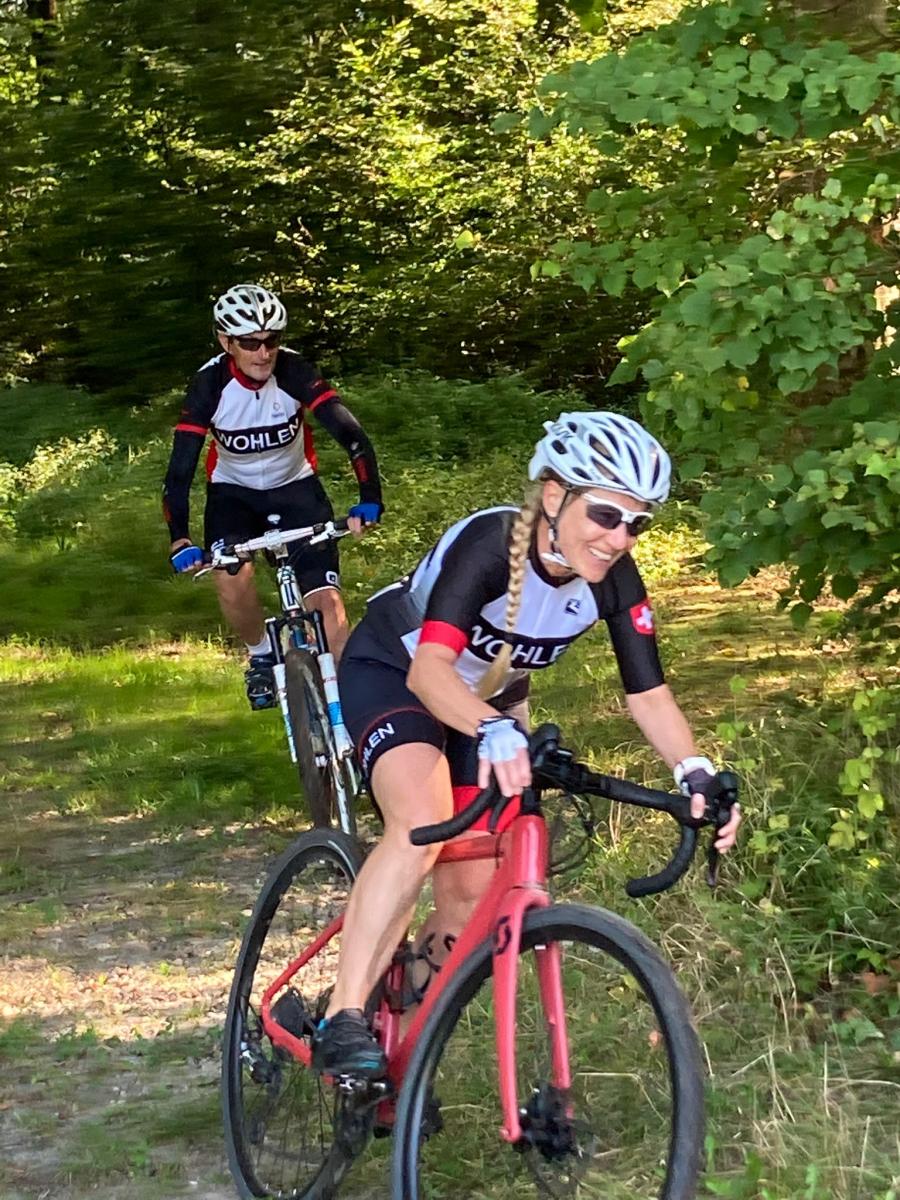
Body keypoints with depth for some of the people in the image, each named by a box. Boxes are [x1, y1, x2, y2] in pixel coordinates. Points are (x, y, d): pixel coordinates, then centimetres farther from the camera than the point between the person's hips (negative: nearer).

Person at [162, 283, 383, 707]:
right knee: (232, 578, -26)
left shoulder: (293, 372, -24)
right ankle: (261, 656, 3)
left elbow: (350, 433, -30)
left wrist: (369, 499, -44)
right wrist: (179, 540, -38)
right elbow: (180, 470, -25)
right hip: (234, 491, 0)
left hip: (295, 486, 0)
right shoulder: (210, 385, -24)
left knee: (326, 598, -14)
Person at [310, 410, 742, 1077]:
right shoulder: (488, 545, -36)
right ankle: (342, 1022, -33)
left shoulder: (614, 582, -20)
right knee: (422, 823, -34)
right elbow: (429, 669, -47)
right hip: (392, 673, -6)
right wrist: (495, 731, -65)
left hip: (489, 703, 6)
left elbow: (649, 693, -17)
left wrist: (695, 774, -35)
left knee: (473, 893, -2)